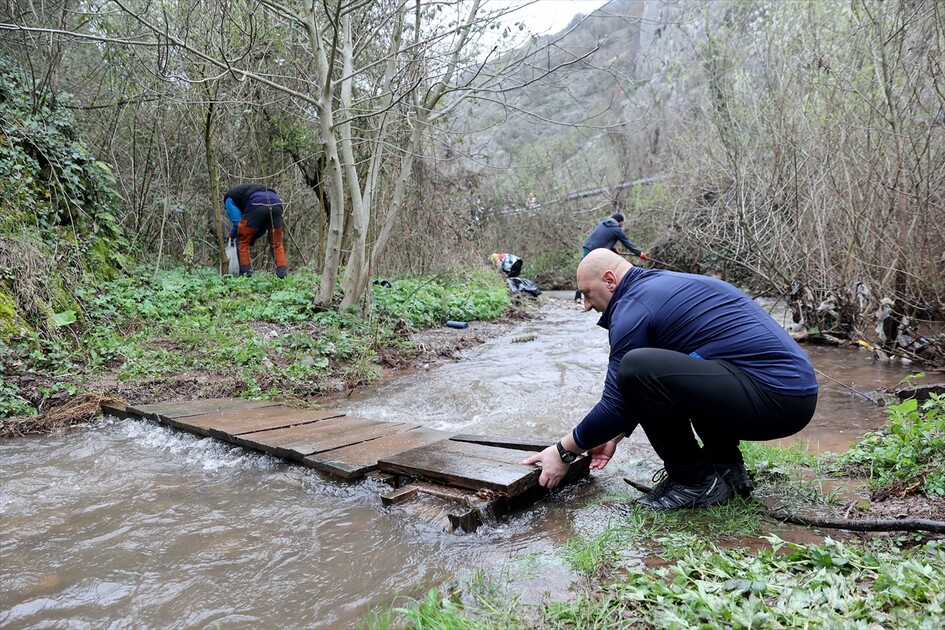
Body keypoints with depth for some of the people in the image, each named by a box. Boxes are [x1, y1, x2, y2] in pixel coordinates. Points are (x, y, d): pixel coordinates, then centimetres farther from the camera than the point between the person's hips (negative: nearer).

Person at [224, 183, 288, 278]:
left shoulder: (229, 198, 26)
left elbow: (237, 223, 12)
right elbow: (265, 223, 37)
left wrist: (231, 236, 32)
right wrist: (251, 240, 40)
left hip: (257, 206, -5)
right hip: (276, 203, 6)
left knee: (242, 241, 13)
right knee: (276, 244, 18)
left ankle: (245, 274, 11)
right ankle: (283, 274, 8)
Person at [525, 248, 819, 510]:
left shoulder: (635, 304, -9)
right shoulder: (667, 283, 20)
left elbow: (617, 403, -7)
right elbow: (654, 384, 30)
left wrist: (564, 451, 7)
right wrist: (614, 436, 32)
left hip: (773, 397, -10)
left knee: (637, 367, -20)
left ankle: (695, 481, -2)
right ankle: (726, 467, 17)